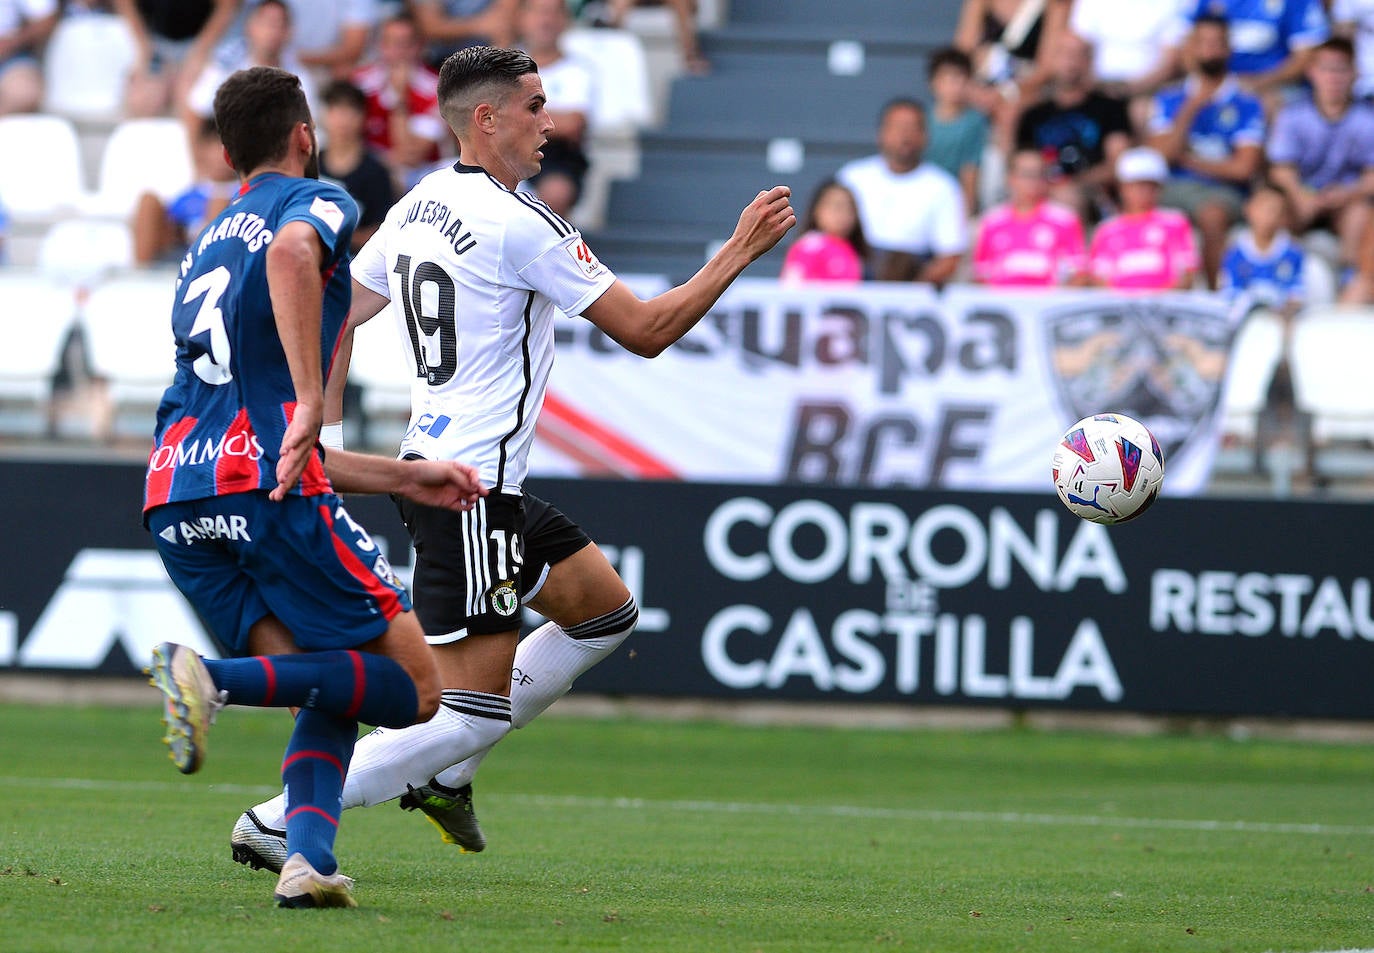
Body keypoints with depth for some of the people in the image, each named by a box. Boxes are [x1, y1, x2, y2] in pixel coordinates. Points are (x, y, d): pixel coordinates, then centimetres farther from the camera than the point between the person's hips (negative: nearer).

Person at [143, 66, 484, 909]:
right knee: (413, 689, 0)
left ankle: (308, 857, -13)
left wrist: (406, 478, 36)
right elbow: (291, 252, -20)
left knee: (335, 694, 13)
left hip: (172, 497, 7)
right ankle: (216, 680, -21)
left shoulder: (206, 248, 32)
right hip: (265, 487, -7)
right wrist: (311, 398, -23)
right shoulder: (315, 201, 10)